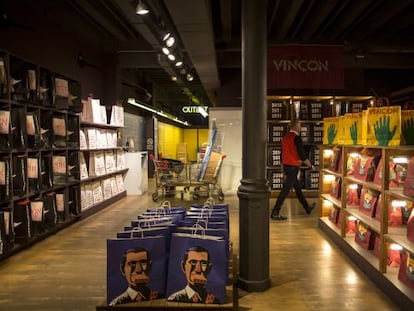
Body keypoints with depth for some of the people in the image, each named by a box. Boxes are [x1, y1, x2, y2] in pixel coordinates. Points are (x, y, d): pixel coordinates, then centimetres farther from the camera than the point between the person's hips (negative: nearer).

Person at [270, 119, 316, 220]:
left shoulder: (285, 137, 11)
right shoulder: (296, 137, -13)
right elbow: (302, 153, -15)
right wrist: (309, 165, 1)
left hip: (286, 165, 9)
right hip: (293, 166, -9)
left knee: (297, 187, 19)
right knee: (286, 189, -7)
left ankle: (307, 208, 34)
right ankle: (275, 213, -8)